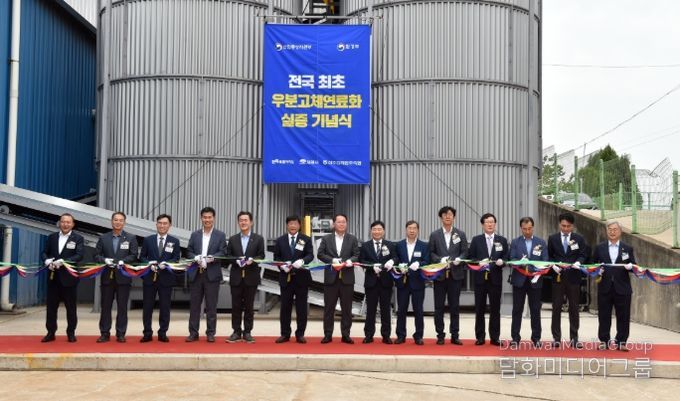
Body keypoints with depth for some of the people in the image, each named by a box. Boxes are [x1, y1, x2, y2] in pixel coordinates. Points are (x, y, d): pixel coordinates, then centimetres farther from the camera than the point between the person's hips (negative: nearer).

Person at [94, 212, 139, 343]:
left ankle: (121, 334, 8)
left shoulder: (131, 238, 5)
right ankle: (104, 333, 11)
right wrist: (105, 260, -13)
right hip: (107, 276, 2)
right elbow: (96, 255, 6)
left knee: (122, 307, 2)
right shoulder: (103, 238, 10)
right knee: (105, 306, 5)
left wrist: (122, 261, -18)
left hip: (123, 277, -1)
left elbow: (133, 256, -2)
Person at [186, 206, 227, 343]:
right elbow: (189, 252, 6)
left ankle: (210, 333, 9)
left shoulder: (220, 235, 5)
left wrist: (211, 258, -21)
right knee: (194, 305, 5)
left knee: (211, 306, 2)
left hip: (212, 274, -2)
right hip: (196, 274, 2)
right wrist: (196, 258, -14)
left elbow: (223, 252, -5)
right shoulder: (194, 235, 12)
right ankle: (193, 333, 11)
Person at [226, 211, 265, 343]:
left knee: (249, 306, 3)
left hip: (251, 277, -1)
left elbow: (261, 256, 1)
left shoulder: (258, 239, 5)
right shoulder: (233, 239, 11)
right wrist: (236, 260, -13)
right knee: (236, 305, 4)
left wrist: (252, 260, -18)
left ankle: (247, 332, 10)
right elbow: (228, 255, 7)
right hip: (236, 277, 2)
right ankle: (236, 332, 11)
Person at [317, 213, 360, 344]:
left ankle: (346, 335, 10)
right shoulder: (326, 238, 7)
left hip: (347, 278, 0)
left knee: (346, 308, 3)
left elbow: (357, 255, 3)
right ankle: (328, 335, 9)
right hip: (331, 277, 0)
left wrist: (349, 261, -18)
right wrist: (332, 260, -15)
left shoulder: (352, 239, 8)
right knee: (329, 307, 3)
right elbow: (320, 254, 0)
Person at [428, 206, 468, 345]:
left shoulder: (460, 234, 7)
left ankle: (454, 335, 12)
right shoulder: (434, 235, 5)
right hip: (440, 275, 0)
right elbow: (431, 253, 2)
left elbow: (465, 252, 4)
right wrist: (440, 260, -15)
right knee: (439, 307, 3)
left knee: (455, 306, 5)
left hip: (455, 274, 1)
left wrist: (459, 259, -15)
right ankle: (440, 335, 11)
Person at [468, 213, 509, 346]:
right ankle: (480, 337, 11)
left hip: (495, 278, 1)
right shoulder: (476, 240, 6)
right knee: (479, 309, 4)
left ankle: (495, 337, 11)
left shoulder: (502, 240, 10)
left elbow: (507, 257, 7)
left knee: (495, 309, 4)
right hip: (480, 278, -1)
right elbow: (471, 258, 3)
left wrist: (502, 261, -14)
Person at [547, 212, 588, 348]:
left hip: (573, 277, 0)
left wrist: (578, 262, -17)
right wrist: (553, 266, -11)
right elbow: (549, 256, 7)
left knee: (574, 308, 5)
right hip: (558, 276, 0)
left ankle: (574, 338, 12)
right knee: (556, 308, 3)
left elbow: (583, 255, 3)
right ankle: (556, 338, 10)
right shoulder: (552, 238, 6)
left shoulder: (579, 239, 5)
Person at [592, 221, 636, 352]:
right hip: (605, 288, 0)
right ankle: (604, 341, 13)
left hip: (622, 288, 0)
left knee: (623, 316, 2)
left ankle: (621, 342, 11)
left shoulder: (628, 248, 7)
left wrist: (630, 266, -16)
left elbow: (634, 267, 6)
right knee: (604, 316, 4)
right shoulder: (599, 248, 9)